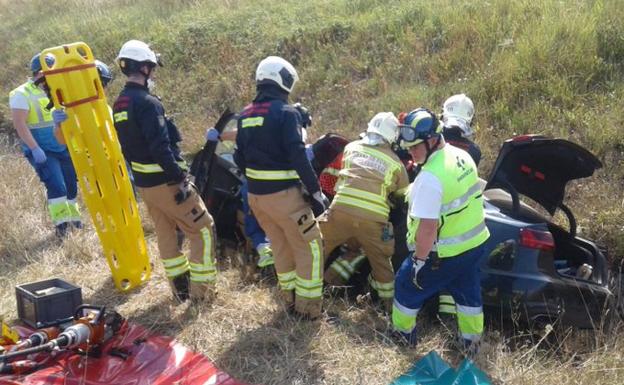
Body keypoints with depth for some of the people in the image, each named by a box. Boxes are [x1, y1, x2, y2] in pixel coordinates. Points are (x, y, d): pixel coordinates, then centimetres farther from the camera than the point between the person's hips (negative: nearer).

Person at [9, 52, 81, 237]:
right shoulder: (22, 94, -9)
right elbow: (20, 125, -16)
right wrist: (35, 149, -22)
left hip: (63, 148, 7)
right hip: (42, 151, -7)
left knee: (71, 185, 10)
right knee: (56, 186, -17)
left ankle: (73, 218, 24)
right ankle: (60, 223, -13)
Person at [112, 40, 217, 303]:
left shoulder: (119, 104, 9)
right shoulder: (147, 103, -20)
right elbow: (160, 148, -27)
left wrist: (138, 172, 21)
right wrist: (180, 179, -23)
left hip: (143, 182, 9)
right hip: (165, 181, -9)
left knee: (165, 234, 18)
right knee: (203, 229, 2)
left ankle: (181, 288, 28)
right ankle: (201, 289, 5)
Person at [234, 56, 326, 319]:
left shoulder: (245, 115, 8)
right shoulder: (286, 112, -14)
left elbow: (240, 158, 13)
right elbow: (298, 157, -20)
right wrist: (315, 192, -15)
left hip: (255, 194, 8)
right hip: (283, 194, -7)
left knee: (280, 247, 20)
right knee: (309, 246, 6)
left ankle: (290, 300, 30)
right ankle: (308, 307, 9)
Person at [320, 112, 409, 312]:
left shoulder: (351, 147, 16)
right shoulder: (395, 162, 14)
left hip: (341, 208, 0)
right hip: (373, 218, 0)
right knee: (381, 261, 18)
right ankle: (391, 305, 28)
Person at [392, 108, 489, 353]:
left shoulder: (430, 177, -30)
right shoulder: (462, 156, -2)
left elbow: (428, 227, -29)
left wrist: (419, 260, -19)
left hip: (444, 254, -8)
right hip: (475, 242, 8)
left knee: (407, 284, 16)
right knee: (468, 292, 24)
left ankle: (403, 333, 35)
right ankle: (471, 339, 40)